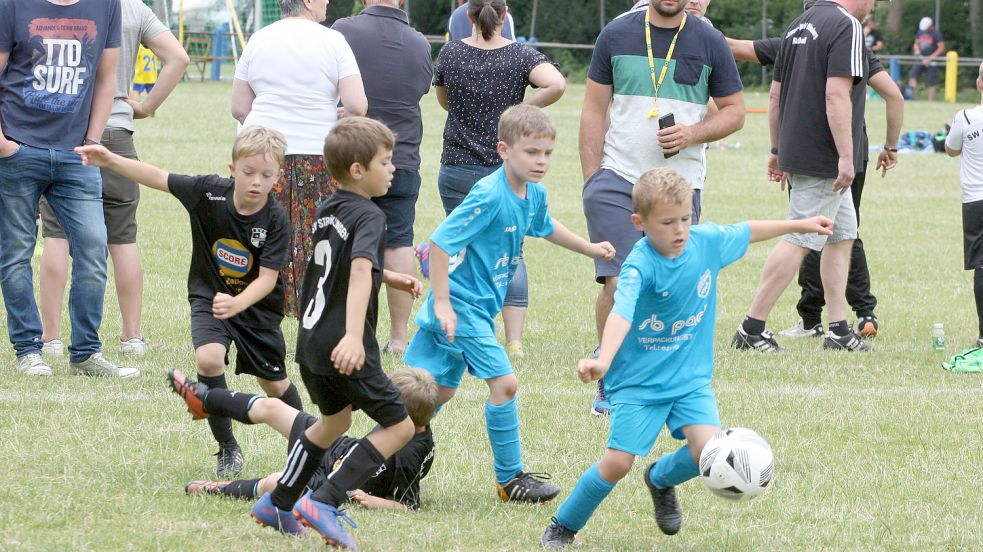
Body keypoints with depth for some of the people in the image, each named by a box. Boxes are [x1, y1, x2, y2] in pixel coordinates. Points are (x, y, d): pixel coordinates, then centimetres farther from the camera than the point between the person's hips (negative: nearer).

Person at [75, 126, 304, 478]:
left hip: (257, 305, 0)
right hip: (209, 297, 0)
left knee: (275, 384, 12)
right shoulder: (209, 192, -18)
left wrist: (237, 304, -43)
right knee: (209, 359, -26)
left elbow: (267, 278, -25)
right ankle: (227, 449, -9)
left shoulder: (276, 221, -22)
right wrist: (111, 161, -24)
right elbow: (158, 177, -13)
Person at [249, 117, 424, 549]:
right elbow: (360, 270, -32)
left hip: (310, 341, 9)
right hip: (343, 349, -9)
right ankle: (323, 504, -10)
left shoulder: (327, 211, 13)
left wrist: (392, 279, 31)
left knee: (334, 420, 30)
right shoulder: (369, 217, -15)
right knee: (399, 426, 1)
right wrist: (354, 336, -44)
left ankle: (276, 505, 33)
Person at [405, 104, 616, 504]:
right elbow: (439, 243, -25)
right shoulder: (489, 197, -24)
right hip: (461, 305, -9)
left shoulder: (534, 194, 4)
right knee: (504, 383, -11)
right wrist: (442, 304, -24)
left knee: (441, 390, 16)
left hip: (480, 305, 9)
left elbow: (544, 226, 29)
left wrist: (591, 248, 31)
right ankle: (510, 479, -1)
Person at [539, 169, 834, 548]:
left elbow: (746, 232, 15)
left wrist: (801, 225, 25)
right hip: (639, 381, -5)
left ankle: (661, 480, 21)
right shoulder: (640, 266, -24)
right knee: (617, 462, -11)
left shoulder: (706, 241, -6)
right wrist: (603, 360, -58)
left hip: (691, 378, 5)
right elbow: (621, 313, -41)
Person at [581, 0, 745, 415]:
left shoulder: (709, 43, 5)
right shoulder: (617, 35, 5)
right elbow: (594, 110, 7)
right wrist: (591, 179, 1)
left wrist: (694, 133, -9)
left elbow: (734, 111, 10)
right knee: (618, 283, -12)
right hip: (617, 179, -1)